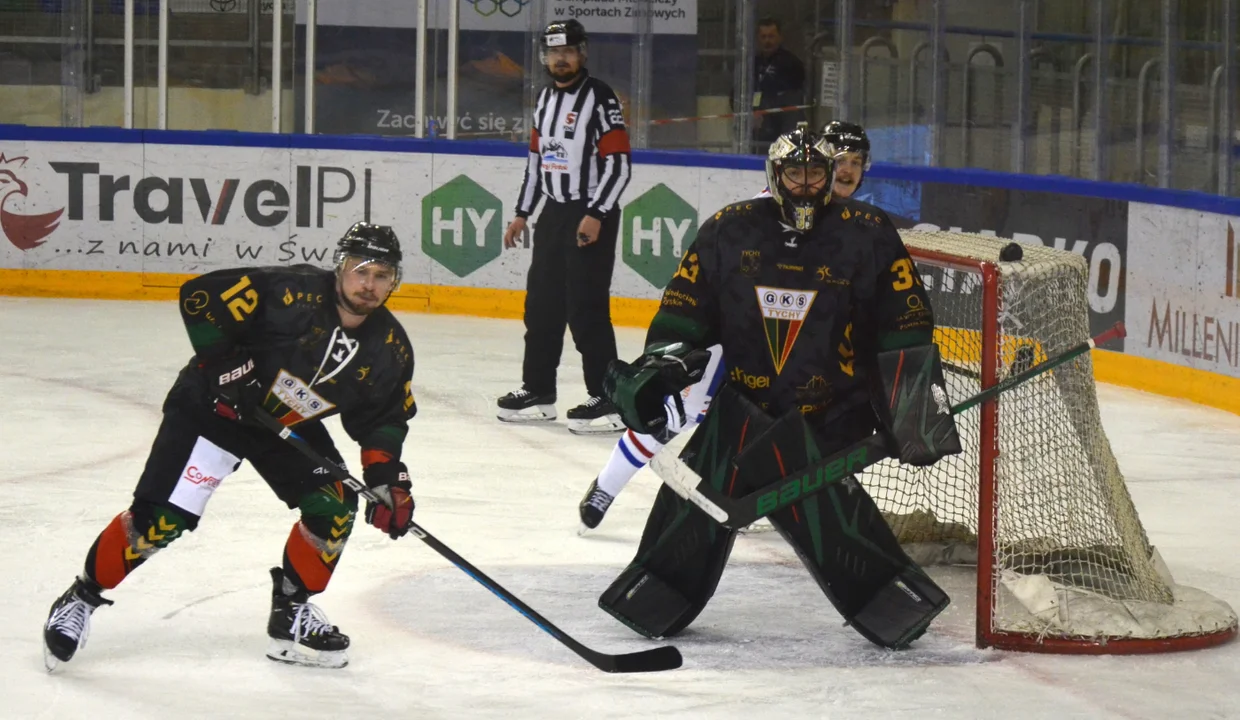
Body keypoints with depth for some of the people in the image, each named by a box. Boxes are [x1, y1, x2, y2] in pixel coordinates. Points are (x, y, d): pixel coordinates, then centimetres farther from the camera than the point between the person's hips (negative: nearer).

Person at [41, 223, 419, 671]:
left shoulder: (390, 349, -9)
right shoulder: (293, 295, -27)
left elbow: (383, 418, 2)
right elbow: (200, 298, -25)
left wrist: (388, 479, -11)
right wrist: (225, 363, -26)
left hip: (290, 425, 6)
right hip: (215, 408, -6)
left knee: (335, 506, -7)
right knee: (162, 518, -12)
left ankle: (291, 613, 12)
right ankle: (80, 599, 6)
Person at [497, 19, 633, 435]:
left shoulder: (599, 98, -13)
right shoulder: (546, 99, 12)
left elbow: (618, 165, -16)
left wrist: (596, 216, -22)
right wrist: (522, 213, 18)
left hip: (591, 217, -8)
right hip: (554, 213, 8)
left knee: (586, 308, -12)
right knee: (541, 304, 11)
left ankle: (607, 400, -9)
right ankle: (538, 391, 21)